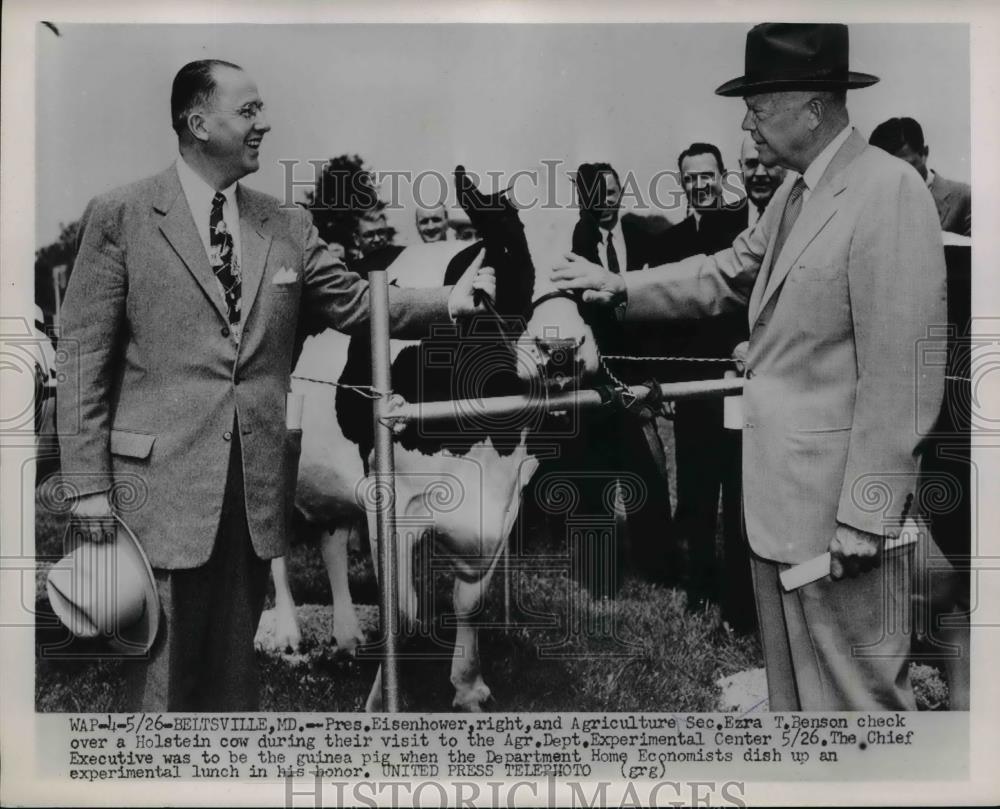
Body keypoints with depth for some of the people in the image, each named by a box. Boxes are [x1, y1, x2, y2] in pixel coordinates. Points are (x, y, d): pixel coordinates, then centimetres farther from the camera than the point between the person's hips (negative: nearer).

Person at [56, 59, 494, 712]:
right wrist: (89, 484, -7)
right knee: (164, 670, 5)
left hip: (257, 485, 4)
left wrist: (447, 301, -5)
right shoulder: (121, 217, -2)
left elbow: (358, 302, 11)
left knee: (235, 669, 15)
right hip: (162, 480, -4)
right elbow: (83, 356, -3)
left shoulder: (288, 226, 10)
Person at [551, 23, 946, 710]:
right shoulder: (793, 196, 10)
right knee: (790, 684, 21)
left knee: (856, 693, 5)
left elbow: (903, 374, -20)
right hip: (781, 497, 9)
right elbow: (725, 276, 22)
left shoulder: (889, 192, -18)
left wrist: (866, 514, -19)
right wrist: (621, 287, 11)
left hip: (842, 505, -9)